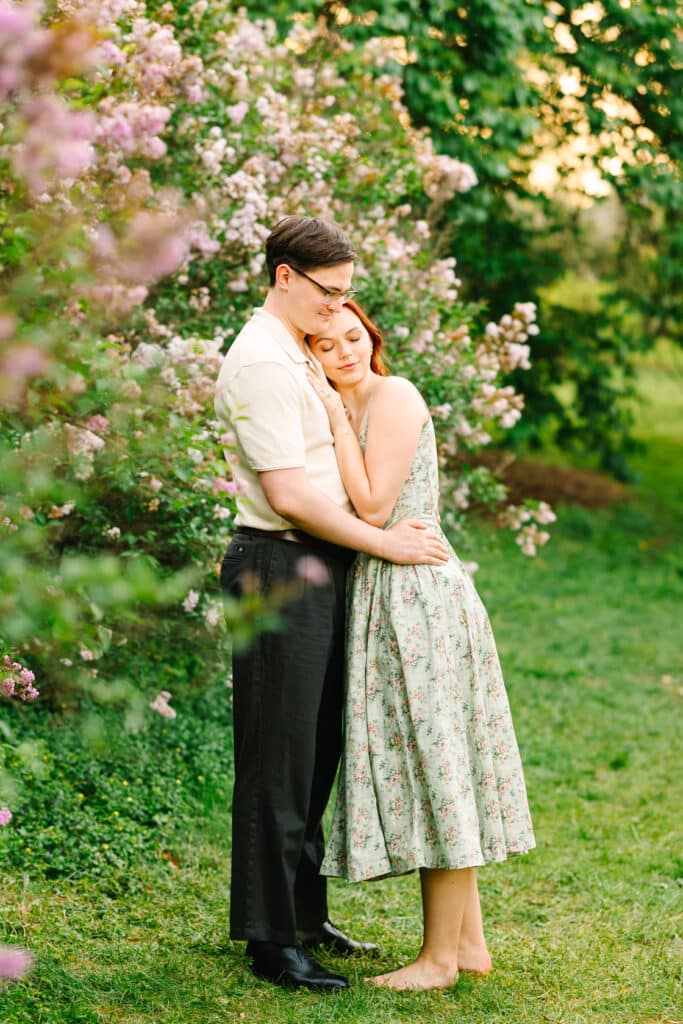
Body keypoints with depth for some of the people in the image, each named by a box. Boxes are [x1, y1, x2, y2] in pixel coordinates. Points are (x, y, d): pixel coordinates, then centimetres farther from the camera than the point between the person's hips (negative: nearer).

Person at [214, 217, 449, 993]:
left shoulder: (298, 358, 17)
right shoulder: (261, 363, -15)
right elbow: (288, 494, -21)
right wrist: (384, 543, -14)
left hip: (317, 572, 10)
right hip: (280, 571, -10)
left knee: (317, 751, 16)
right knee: (279, 756, -4)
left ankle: (305, 916, 28)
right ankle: (271, 941, 5)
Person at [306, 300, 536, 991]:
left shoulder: (393, 395, -11)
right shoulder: (350, 407, 16)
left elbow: (374, 506, -16)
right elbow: (353, 508, 10)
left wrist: (337, 418, -13)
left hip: (417, 593, -10)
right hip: (384, 595, 10)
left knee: (433, 766, -4)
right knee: (433, 775, 12)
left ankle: (440, 958, 3)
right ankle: (468, 942, 20)